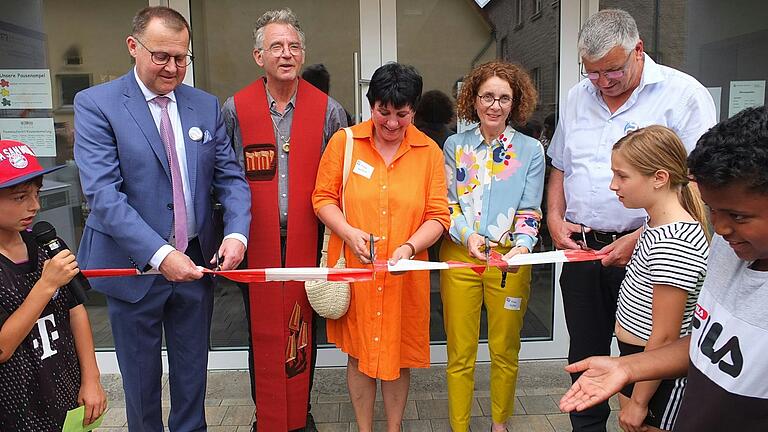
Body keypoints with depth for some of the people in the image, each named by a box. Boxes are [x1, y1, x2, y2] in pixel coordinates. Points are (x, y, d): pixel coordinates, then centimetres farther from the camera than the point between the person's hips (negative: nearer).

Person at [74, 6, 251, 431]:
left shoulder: (206, 105, 3)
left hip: (196, 262, 3)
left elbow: (230, 177, 2)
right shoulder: (96, 104, -9)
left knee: (192, 370, 18)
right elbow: (103, 193, -18)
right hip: (133, 266, -3)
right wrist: (159, 254, -26)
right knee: (141, 375, 16)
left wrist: (236, 233, -16)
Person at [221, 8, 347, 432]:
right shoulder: (234, 109, 1)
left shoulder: (328, 110, 0)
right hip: (256, 239, 0)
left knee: (304, 326, 12)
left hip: (307, 238, 0)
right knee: (261, 328, 11)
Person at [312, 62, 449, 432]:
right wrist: (349, 233, -15)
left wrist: (409, 247, -18)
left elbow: (438, 215, -1)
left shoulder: (428, 151, 0)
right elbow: (323, 197, 2)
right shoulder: (344, 142, -3)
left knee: (398, 354, 13)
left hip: (405, 274, 1)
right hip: (354, 270, 0)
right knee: (359, 352, 12)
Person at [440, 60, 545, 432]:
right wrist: (467, 236, -17)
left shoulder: (531, 150, 4)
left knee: (505, 351, 13)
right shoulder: (455, 145, 5)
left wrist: (523, 245, -20)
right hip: (459, 255, 0)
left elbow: (529, 210, 0)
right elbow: (446, 203, 2)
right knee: (460, 354, 6)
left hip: (510, 258, 0)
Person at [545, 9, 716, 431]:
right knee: (584, 356, 16)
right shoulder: (576, 98, 10)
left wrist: (640, 238, -19)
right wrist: (555, 219, 4)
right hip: (581, 249, 5)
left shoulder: (683, 94, -8)